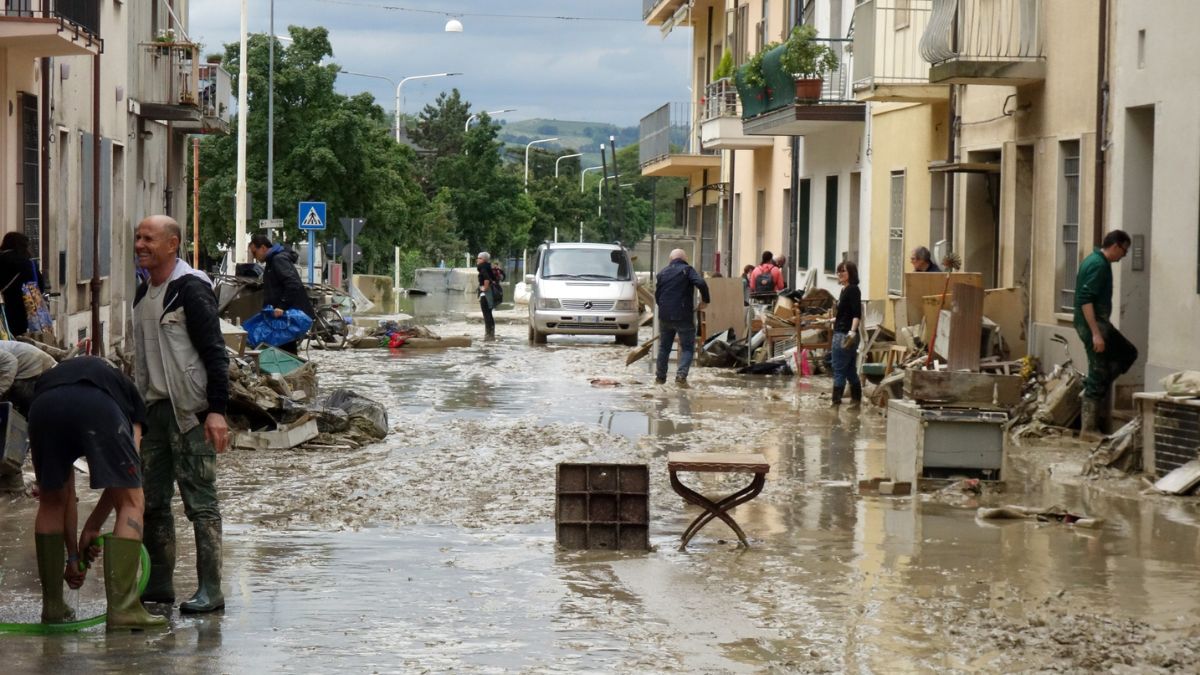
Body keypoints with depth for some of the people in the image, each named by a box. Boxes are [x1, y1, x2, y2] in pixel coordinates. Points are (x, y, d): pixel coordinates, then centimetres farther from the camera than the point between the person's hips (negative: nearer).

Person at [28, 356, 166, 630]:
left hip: (44, 406, 3)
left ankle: (52, 606, 28)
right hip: (97, 407, -3)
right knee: (131, 503, 12)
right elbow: (123, 480, 25)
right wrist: (92, 527, 30)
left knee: (51, 502, 26)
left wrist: (73, 554, 44)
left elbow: (66, 492, 41)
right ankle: (122, 607, 4)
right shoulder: (127, 392, 40)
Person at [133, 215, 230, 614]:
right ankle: (159, 584, 18)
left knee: (200, 501, -6)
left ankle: (210, 591, -4)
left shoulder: (191, 289, -11)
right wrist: (137, 408, 20)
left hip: (190, 410, -9)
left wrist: (217, 410, -20)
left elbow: (214, 352, -15)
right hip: (154, 408, 9)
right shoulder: (143, 294, 15)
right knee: (152, 501, 10)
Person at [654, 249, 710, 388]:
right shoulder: (687, 270, -3)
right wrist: (705, 300, -5)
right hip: (684, 317, -4)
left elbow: (657, 295, 14)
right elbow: (701, 284, -19)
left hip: (664, 316, 4)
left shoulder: (662, 273, 12)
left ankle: (660, 377, 22)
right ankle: (681, 376, -15)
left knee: (664, 347, 17)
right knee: (687, 348, 2)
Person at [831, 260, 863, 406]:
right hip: (840, 333, 9)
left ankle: (836, 400, -3)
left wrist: (852, 331, -32)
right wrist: (832, 320, 38)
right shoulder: (845, 290, 14)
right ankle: (856, 399, 19)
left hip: (845, 334, -9)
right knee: (850, 370, 13)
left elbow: (857, 314, -21)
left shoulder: (853, 290, -12)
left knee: (839, 369, -6)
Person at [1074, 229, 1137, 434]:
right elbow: (1086, 301, -24)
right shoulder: (1099, 265, -17)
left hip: (1099, 323, 10)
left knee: (1128, 352, 20)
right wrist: (1096, 334, -26)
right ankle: (1088, 429, -2)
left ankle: (1092, 387, 12)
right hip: (1093, 324, -10)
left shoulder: (1094, 261, 14)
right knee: (1099, 375, -6)